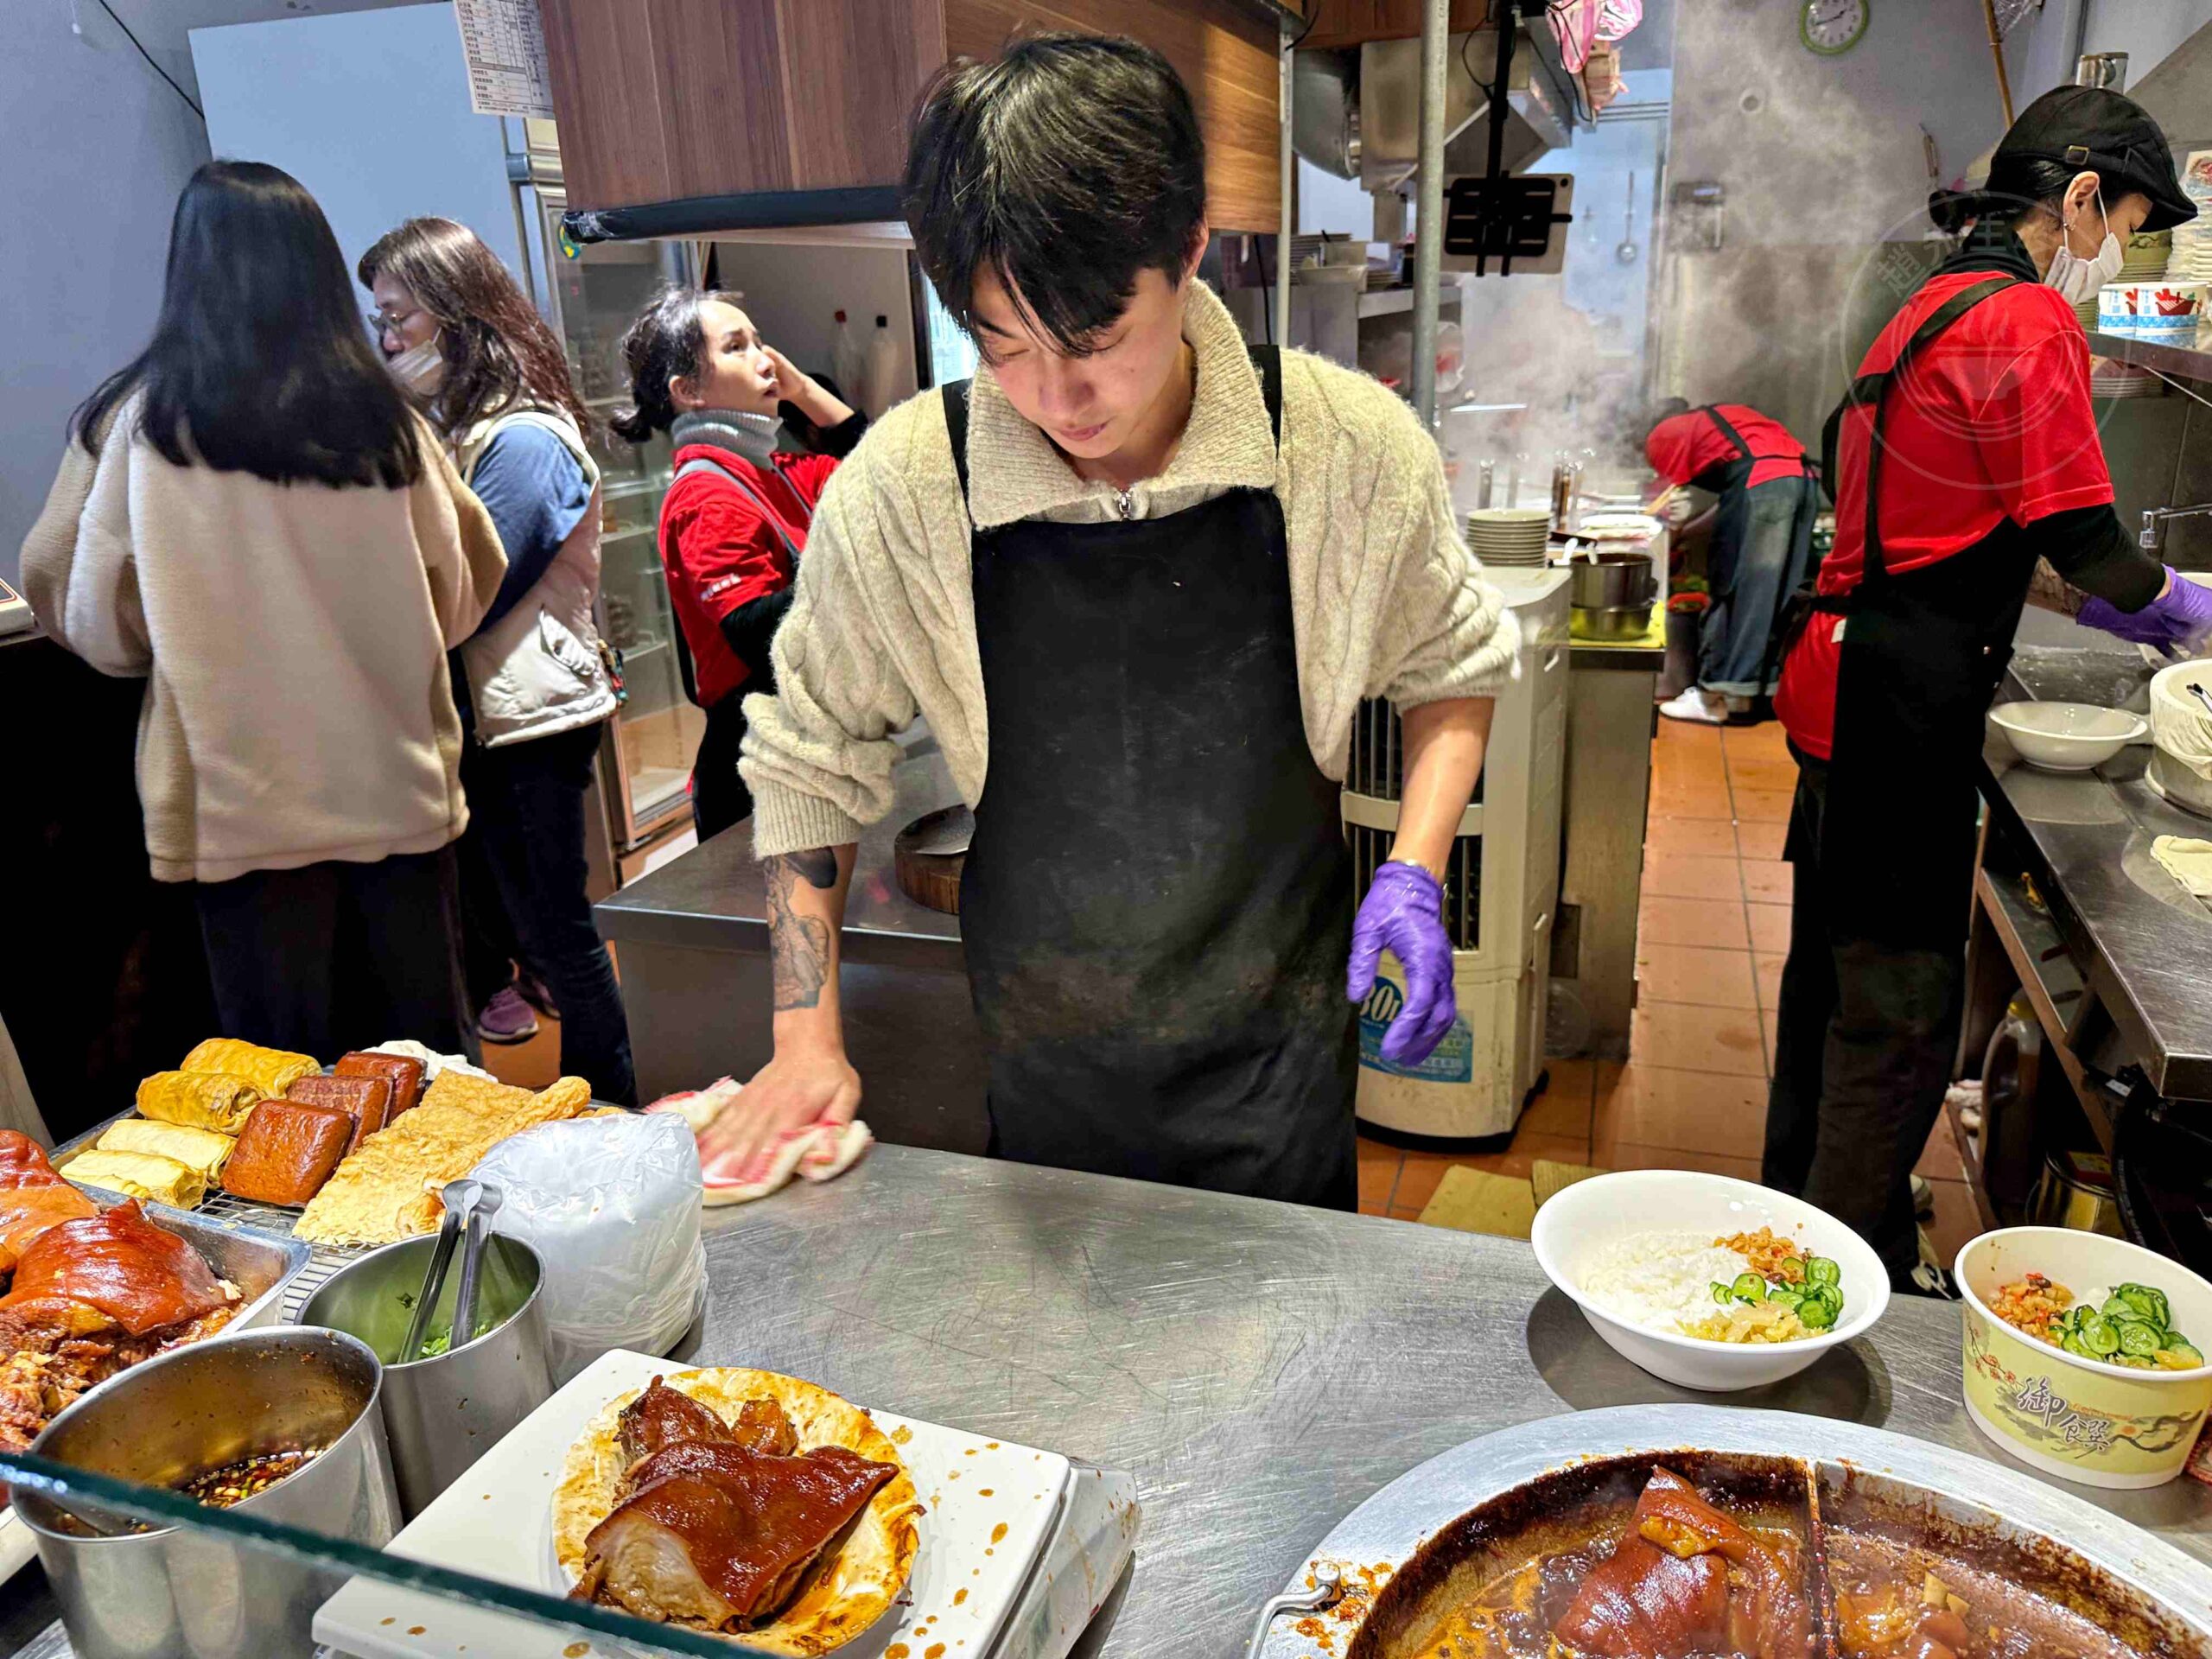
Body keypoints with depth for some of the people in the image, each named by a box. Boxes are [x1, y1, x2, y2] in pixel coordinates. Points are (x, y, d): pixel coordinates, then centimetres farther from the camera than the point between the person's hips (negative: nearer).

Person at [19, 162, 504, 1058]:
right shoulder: (383, 420, -1)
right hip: (399, 785, 2)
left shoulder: (141, 420, -5)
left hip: (243, 804, -2)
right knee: (424, 1054, 13)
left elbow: (87, 615, 2)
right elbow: (463, 588, 8)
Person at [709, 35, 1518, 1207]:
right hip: (1043, 1058, 1)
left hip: (1280, 1059, 0)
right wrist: (806, 1039, -3)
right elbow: (807, 757, -2)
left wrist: (1414, 874, -11)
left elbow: (1454, 666, 3)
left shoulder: (1349, 446, -16)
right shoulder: (902, 486, -16)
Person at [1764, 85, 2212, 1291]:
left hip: (1849, 682, 10)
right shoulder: (2028, 319, -12)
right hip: (1903, 705, -10)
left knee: (1838, 964, 19)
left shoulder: (1939, 306, 18)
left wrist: (2106, 604, 23)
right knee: (1902, 1004, 0)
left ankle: (1801, 1208, 34)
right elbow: (2076, 530, -13)